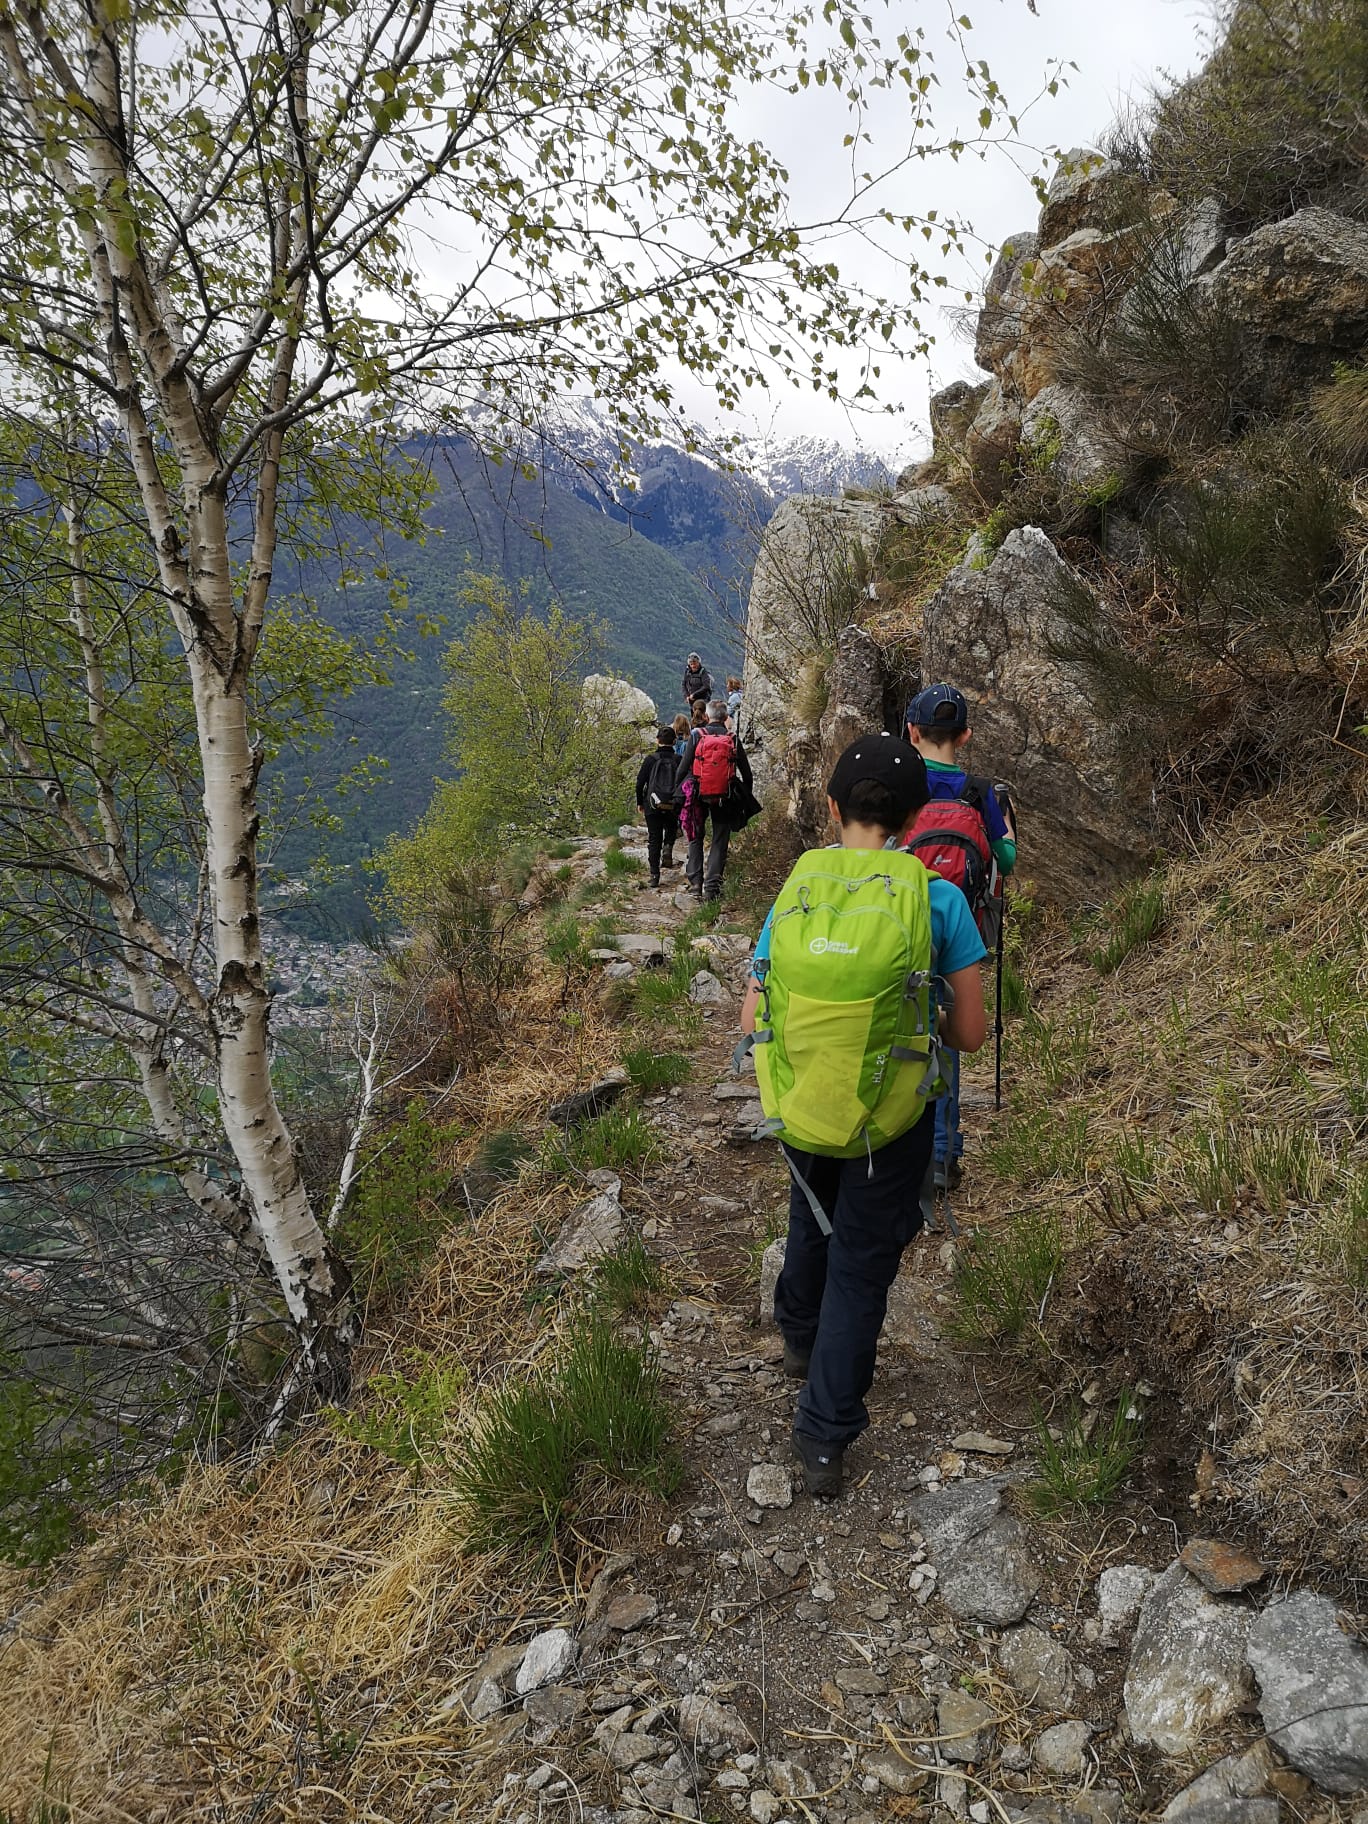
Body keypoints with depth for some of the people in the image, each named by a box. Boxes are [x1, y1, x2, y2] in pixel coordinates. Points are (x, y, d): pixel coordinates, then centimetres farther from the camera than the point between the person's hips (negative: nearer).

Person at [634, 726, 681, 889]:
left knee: (654, 840, 5)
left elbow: (640, 782, -3)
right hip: (674, 806, 1)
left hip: (653, 806, -1)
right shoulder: (678, 760, -2)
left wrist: (640, 802, 10)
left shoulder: (651, 759, -5)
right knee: (671, 830, 27)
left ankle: (654, 875, 3)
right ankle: (667, 848, -4)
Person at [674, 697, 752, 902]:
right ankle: (712, 886, 2)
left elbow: (683, 767, -3)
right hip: (724, 798, 0)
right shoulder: (733, 739, 1)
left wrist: (676, 792, 7)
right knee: (720, 841, 8)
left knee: (696, 838, 16)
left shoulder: (696, 736, -3)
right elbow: (746, 773, 5)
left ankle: (695, 881, 9)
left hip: (698, 795, 0)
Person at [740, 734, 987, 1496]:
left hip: (804, 1109, 3)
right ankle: (826, 1438, 20)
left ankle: (801, 1336, 54)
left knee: (814, 1218, 30)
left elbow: (754, 1021, -6)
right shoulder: (941, 901, -17)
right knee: (862, 1264, 13)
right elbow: (970, 1034, -11)